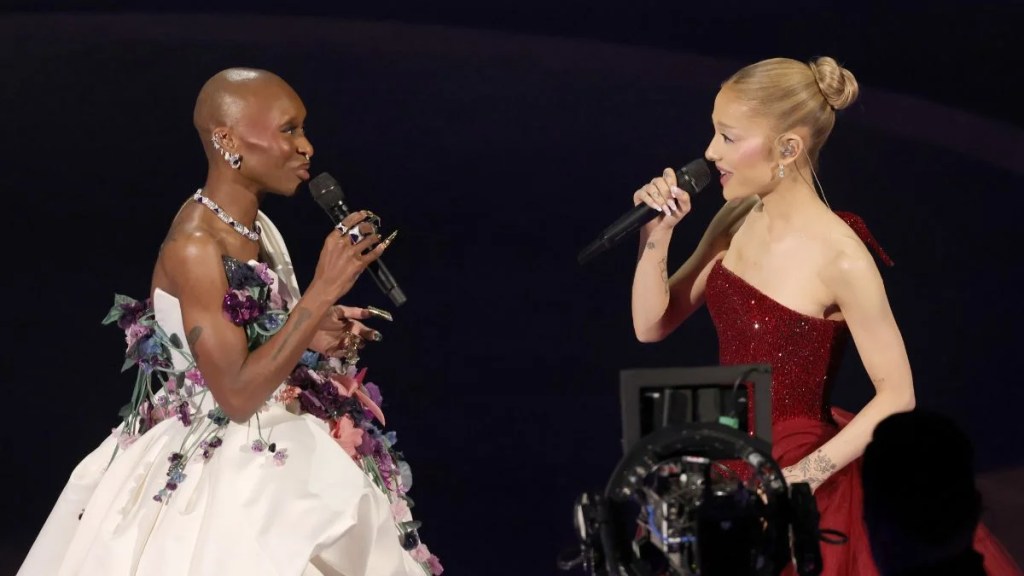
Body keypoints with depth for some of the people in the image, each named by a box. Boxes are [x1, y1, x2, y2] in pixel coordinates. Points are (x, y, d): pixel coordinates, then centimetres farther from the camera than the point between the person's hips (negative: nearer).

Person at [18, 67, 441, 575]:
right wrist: (325, 289, -27)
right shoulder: (194, 246, -23)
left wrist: (314, 337, -3)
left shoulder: (258, 229, 3)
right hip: (219, 474, -9)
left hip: (276, 457, 9)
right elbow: (237, 394, -26)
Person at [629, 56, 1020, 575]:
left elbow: (897, 395, -16)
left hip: (794, 477, -6)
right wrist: (656, 235, -9)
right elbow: (652, 325, 6)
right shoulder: (736, 221, -1)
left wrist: (804, 476, -21)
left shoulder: (840, 258, -21)